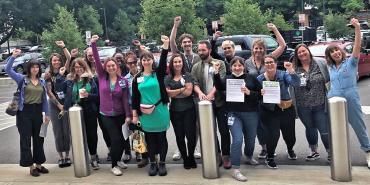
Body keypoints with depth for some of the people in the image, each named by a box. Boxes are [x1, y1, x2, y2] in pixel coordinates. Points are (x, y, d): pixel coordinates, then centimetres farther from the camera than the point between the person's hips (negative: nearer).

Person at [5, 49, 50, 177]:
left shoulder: (42, 82, 10)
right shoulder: (22, 79, -1)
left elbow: (44, 99, 12)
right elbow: (7, 69, -11)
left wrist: (47, 114, 9)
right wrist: (13, 56, -19)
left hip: (38, 111, 4)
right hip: (24, 111, -4)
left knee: (38, 138, 11)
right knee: (26, 139, 1)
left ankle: (38, 164, 23)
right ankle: (31, 166, 9)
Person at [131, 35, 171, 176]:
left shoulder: (158, 74, -1)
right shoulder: (137, 78, 3)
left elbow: (163, 61, -18)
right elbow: (135, 97, 4)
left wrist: (166, 45, -30)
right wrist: (134, 114, 1)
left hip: (160, 112, -1)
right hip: (145, 114, 2)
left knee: (161, 138, 7)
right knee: (149, 139, 10)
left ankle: (162, 163, 18)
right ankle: (153, 163, 22)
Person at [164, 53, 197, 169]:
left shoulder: (187, 76, 2)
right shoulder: (168, 78, 7)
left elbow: (189, 92, -10)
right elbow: (167, 93, -6)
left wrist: (174, 93, -5)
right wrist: (182, 89, -7)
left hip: (188, 110, -2)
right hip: (175, 111, 2)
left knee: (191, 135, -3)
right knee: (180, 136, 8)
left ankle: (191, 157, 19)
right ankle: (185, 159, 23)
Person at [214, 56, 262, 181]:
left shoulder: (251, 78, 3)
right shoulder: (228, 79, 5)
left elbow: (260, 94, 0)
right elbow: (219, 87, -15)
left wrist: (249, 92, -18)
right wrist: (216, 74, -28)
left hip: (251, 114, 2)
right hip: (234, 114, -2)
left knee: (251, 138, 17)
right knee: (237, 139, -14)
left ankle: (249, 156, 50)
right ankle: (236, 170, -7)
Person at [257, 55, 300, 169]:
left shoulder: (283, 75, -4)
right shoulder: (259, 79, -2)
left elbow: (296, 84, -19)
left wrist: (291, 70, -32)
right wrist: (260, 94, -24)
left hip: (286, 110, 1)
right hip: (269, 112, -1)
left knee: (289, 134, 11)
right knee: (273, 134, -17)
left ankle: (290, 149, 49)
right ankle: (269, 158, 10)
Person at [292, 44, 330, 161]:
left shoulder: (321, 63, -3)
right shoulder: (294, 68, -1)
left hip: (320, 105, -2)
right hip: (303, 107, 2)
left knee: (325, 131, 1)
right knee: (310, 129, 19)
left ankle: (330, 153, 21)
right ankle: (314, 152, 37)